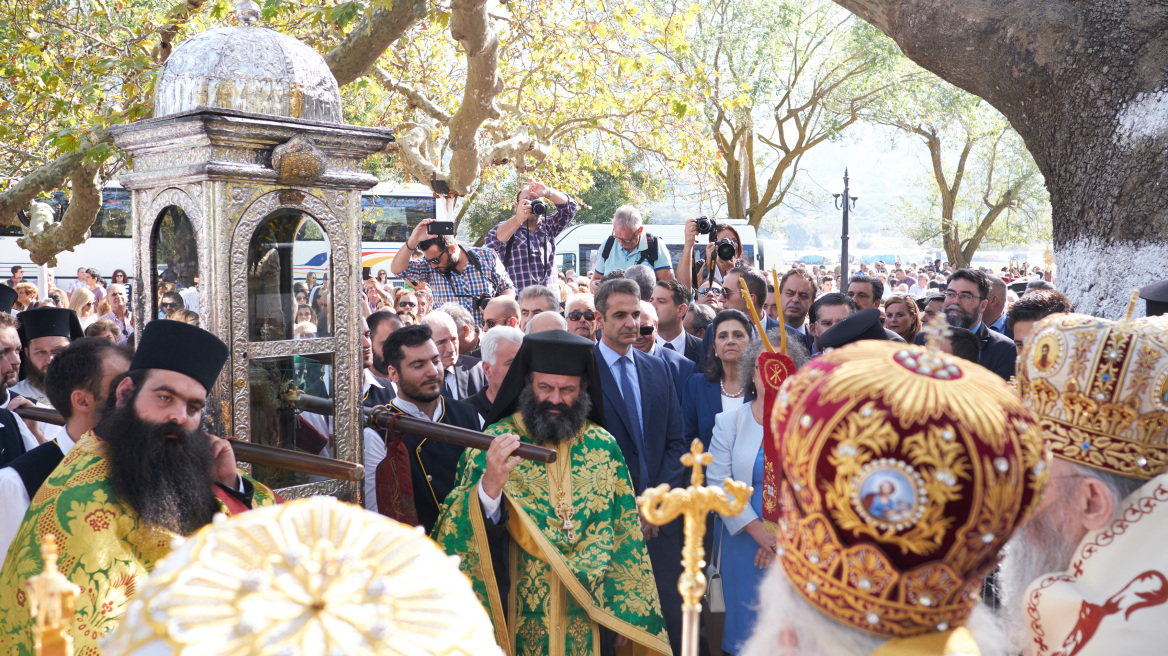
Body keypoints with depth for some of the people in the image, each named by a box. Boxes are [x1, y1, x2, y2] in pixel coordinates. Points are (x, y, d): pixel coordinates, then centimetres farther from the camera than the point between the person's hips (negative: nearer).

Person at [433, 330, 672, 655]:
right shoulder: (492, 443, -8)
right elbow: (459, 535, -17)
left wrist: (627, 612, 5)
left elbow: (625, 532, 5)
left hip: (590, 618, 2)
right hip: (520, 621, -2)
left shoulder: (603, 446, 0)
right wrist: (490, 485, -35)